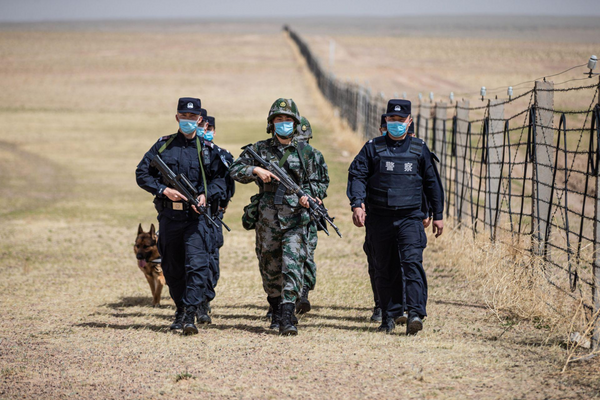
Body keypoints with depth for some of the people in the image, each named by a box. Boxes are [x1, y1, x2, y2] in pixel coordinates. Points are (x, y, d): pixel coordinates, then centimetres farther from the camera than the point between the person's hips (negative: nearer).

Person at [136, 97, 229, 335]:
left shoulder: (207, 149, 6)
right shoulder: (163, 146, 6)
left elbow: (221, 178, 8)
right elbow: (142, 174, 5)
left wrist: (207, 195, -11)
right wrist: (164, 190, -10)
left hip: (196, 215, -2)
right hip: (169, 215, 2)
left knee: (196, 264, -16)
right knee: (172, 268, 11)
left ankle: (190, 315, -20)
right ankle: (180, 310, 27)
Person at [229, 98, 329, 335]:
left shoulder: (306, 153, 8)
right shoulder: (260, 149, 7)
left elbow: (320, 182, 12)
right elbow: (235, 170, 4)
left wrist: (309, 195, -8)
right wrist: (256, 170, -14)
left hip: (296, 220, -1)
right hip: (267, 220, 1)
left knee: (293, 267, -15)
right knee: (270, 270, 12)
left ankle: (287, 319, -21)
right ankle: (276, 310, 32)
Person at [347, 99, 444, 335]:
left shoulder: (419, 149, 9)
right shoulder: (372, 148, 6)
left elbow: (431, 182, 16)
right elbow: (357, 176, 1)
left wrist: (438, 214, 16)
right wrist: (357, 203, -15)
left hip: (410, 218, -1)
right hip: (380, 219, 1)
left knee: (412, 263, -17)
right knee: (384, 271, 8)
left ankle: (415, 314, -27)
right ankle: (387, 318, 20)